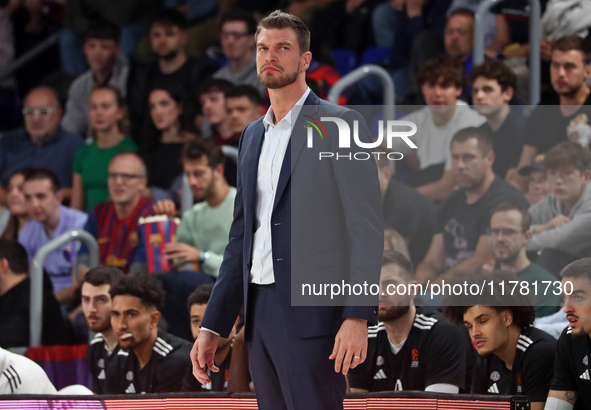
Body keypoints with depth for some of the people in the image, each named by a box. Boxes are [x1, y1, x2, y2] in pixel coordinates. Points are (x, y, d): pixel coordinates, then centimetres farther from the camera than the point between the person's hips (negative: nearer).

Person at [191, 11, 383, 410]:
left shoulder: (340, 125, -3)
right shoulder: (253, 135, 19)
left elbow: (367, 226, -10)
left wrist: (357, 317, -20)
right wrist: (212, 326, 15)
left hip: (312, 316, -7)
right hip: (260, 312, 7)